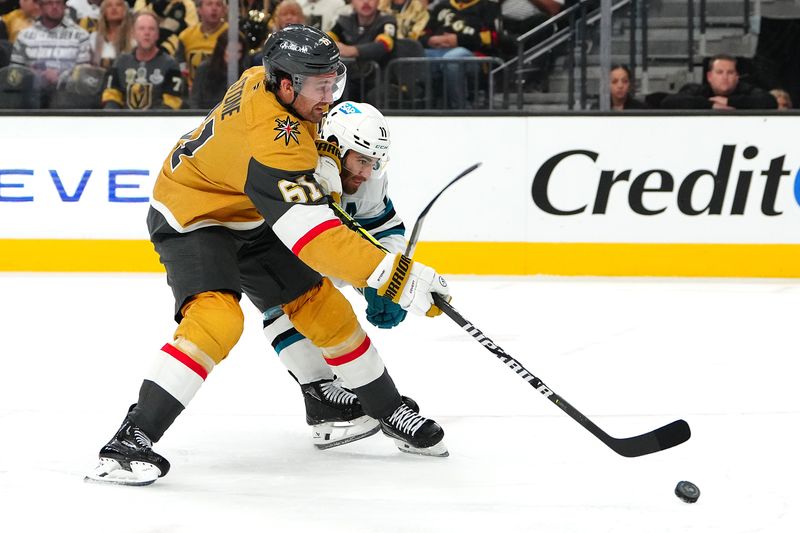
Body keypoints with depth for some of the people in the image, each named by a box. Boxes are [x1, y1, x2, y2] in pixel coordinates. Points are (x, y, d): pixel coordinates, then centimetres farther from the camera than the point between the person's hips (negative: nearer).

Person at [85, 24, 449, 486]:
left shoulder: (270, 79, -14)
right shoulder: (272, 143, -40)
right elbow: (313, 236, -46)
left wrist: (325, 166, -2)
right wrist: (399, 277, -49)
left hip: (251, 218, 9)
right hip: (193, 218, -9)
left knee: (321, 307, 8)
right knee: (217, 318, -30)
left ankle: (389, 410, 24)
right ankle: (132, 439, -30)